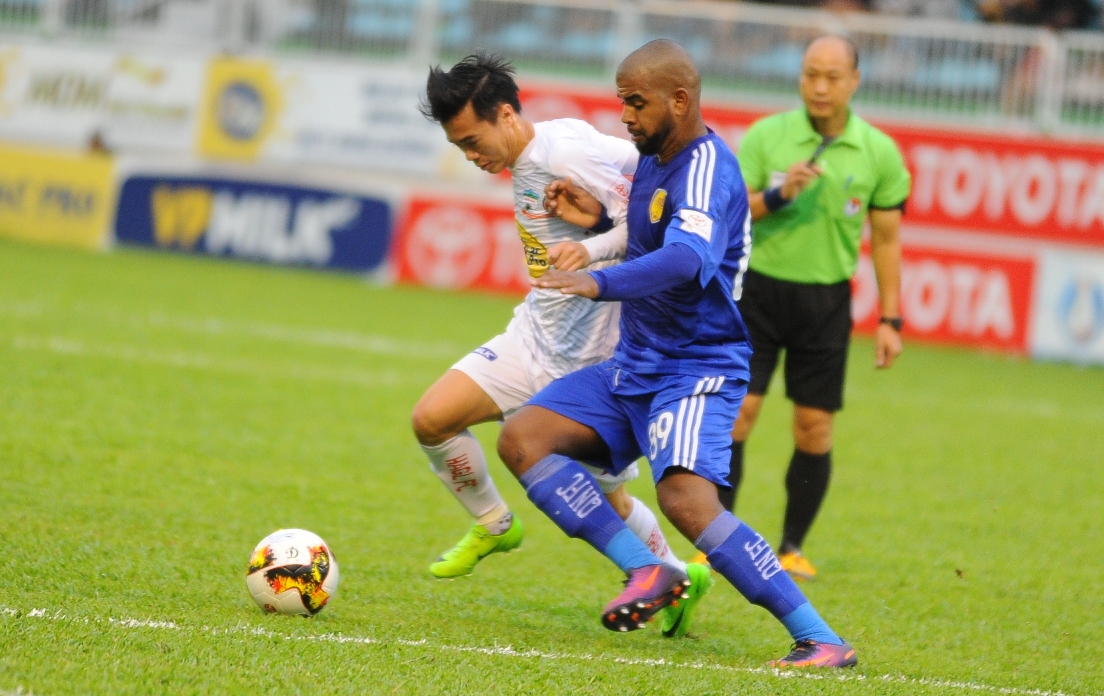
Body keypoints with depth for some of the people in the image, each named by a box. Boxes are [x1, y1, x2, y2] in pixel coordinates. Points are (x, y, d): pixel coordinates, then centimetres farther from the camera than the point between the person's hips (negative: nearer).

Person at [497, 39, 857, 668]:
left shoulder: (707, 168, -19)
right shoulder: (651, 160, 11)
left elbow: (687, 259, -39)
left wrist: (599, 282, -53)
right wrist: (599, 219, 9)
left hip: (697, 372, -10)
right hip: (634, 366, 10)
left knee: (687, 499, -30)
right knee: (522, 437, -4)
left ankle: (823, 641, -26)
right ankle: (647, 571, -9)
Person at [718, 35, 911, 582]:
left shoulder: (879, 152, 0)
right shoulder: (766, 137, -4)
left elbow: (886, 238, 7)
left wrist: (890, 320, 4)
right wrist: (777, 194, -22)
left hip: (826, 300, 1)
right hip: (759, 289, -1)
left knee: (814, 426, 1)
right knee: (736, 412, -9)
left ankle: (792, 548, 15)